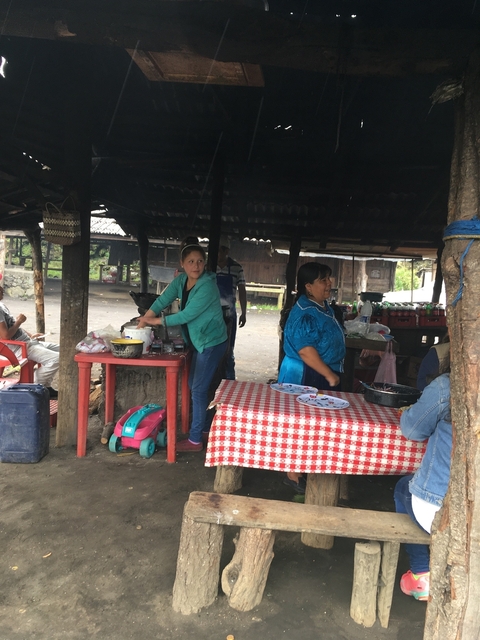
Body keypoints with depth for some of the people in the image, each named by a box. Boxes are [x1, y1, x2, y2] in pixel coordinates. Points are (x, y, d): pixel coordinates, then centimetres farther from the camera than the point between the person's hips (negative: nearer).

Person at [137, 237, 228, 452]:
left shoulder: (207, 286, -24)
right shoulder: (181, 280, 0)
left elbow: (187, 315, -25)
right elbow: (162, 300, -4)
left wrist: (156, 321, -18)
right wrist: (144, 319, -18)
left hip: (212, 342, -9)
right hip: (199, 341, 9)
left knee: (198, 389, -5)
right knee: (193, 385, 16)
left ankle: (195, 440, 5)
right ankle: (203, 428, 32)